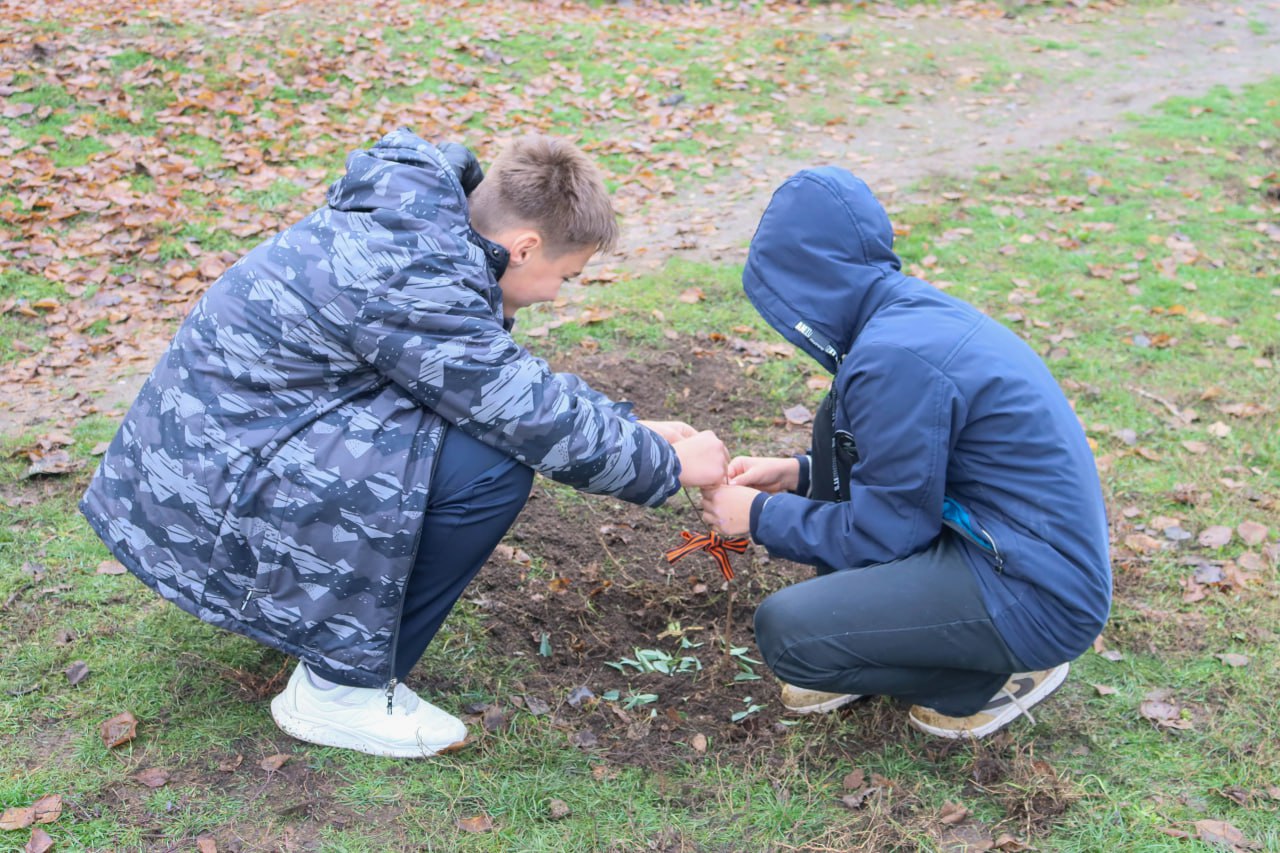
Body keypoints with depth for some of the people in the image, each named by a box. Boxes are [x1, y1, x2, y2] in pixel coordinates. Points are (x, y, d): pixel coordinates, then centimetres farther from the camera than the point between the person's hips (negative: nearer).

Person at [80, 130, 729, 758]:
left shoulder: (417, 226, 5)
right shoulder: (414, 283, -24)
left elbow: (522, 377, 16)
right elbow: (540, 419, -20)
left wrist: (632, 428, 12)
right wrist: (668, 466, -5)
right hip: (210, 490, -10)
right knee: (491, 465, -20)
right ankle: (341, 686, -5)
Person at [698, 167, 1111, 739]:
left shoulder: (895, 359, -24)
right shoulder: (917, 308, 5)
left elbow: (882, 534, -16)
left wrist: (762, 516, -2)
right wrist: (802, 473, 11)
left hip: (1036, 598, -10)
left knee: (783, 631, -17)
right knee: (839, 423, 13)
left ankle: (992, 676, 3)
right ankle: (853, 643, 19)